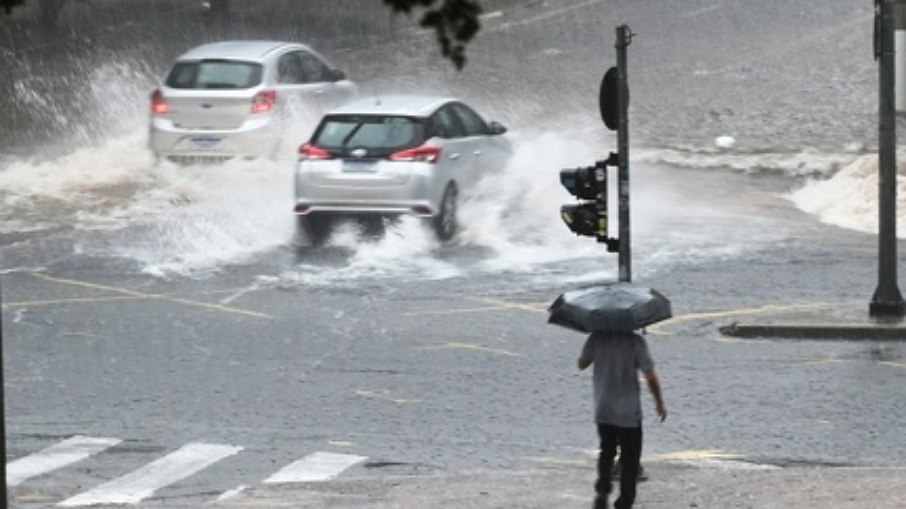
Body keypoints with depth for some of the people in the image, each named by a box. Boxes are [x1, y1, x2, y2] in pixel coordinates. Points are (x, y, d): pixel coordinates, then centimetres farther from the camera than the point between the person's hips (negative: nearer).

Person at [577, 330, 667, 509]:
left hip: (603, 412, 3)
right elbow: (650, 376, -13)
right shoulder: (636, 342, -14)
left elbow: (582, 364, 5)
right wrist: (659, 402, 1)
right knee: (629, 460, 9)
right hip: (629, 413, -3)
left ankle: (602, 491, 2)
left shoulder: (597, 338, -6)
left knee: (606, 452, 22)